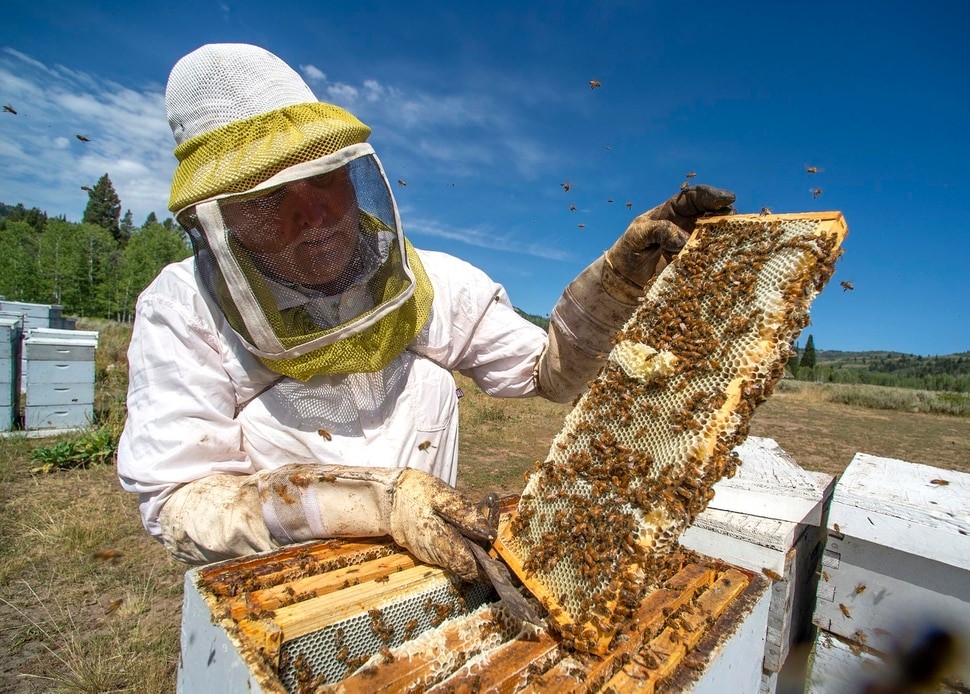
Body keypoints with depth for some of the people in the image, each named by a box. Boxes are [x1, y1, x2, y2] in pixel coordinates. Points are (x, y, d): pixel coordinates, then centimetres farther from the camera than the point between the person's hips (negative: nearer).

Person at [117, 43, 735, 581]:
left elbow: (554, 370, 2)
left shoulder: (433, 285, -4)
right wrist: (374, 498, -28)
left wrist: (626, 269, -13)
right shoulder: (185, 310, -11)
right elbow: (178, 503, -15)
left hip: (438, 578, 2)